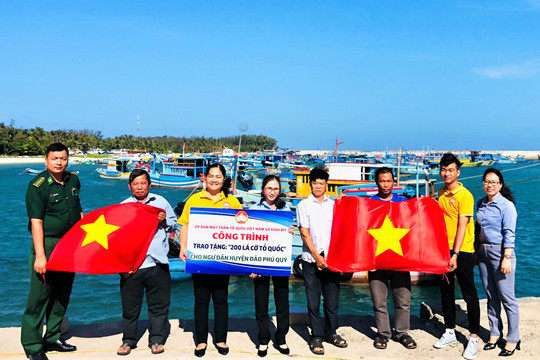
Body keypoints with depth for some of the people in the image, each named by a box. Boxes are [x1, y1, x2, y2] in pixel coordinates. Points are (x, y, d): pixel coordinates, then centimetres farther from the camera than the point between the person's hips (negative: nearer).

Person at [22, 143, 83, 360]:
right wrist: (39, 256, -22)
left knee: (62, 293, 14)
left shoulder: (73, 180, 7)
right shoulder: (38, 186, -13)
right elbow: (36, 222, -18)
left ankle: (52, 338, 27)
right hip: (47, 244, -7)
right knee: (40, 295, -3)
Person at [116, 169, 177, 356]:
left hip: (157, 263, 0)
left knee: (159, 304, 6)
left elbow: (174, 226, 16)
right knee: (130, 304, 8)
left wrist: (165, 221, -7)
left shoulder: (161, 202, 10)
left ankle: (157, 339, 20)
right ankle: (128, 339, 24)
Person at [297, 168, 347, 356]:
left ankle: (331, 332, 24)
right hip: (311, 259, -2)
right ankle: (317, 336, 13)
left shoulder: (334, 205, 11)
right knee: (313, 301, 2)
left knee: (332, 299, 7)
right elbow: (304, 234, -2)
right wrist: (317, 257, -7)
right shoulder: (304, 205, 3)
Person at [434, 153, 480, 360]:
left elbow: (462, 226, -17)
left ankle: (473, 338, 12)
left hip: (462, 251, -7)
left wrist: (455, 254, -21)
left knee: (469, 295, 1)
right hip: (443, 249, 7)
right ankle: (450, 333, 27)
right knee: (446, 292, 14)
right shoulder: (441, 192, 9)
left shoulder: (464, 195, -12)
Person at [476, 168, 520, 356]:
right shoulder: (481, 203, 10)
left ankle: (513, 339, 9)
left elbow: (509, 234, -13)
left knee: (507, 297, -2)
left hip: (500, 252, -6)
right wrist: (476, 252, 15)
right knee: (491, 296, 13)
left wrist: (507, 258, -18)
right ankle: (495, 334, 23)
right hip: (483, 252, 6)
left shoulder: (506, 205, -10)